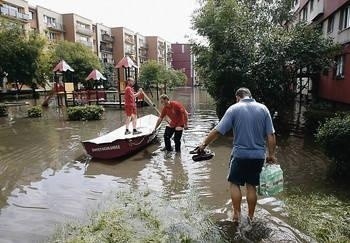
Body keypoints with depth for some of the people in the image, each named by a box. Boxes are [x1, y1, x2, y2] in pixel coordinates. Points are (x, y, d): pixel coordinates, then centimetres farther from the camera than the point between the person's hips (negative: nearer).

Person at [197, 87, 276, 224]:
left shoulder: (234, 109, -6)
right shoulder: (263, 108, 1)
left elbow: (217, 131, -11)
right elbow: (271, 135, -1)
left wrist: (204, 144, -2)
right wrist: (271, 154, 8)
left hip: (240, 154, -3)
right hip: (258, 156, 3)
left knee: (234, 183, 14)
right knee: (252, 186, 14)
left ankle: (237, 214, 16)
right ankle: (250, 216, 26)